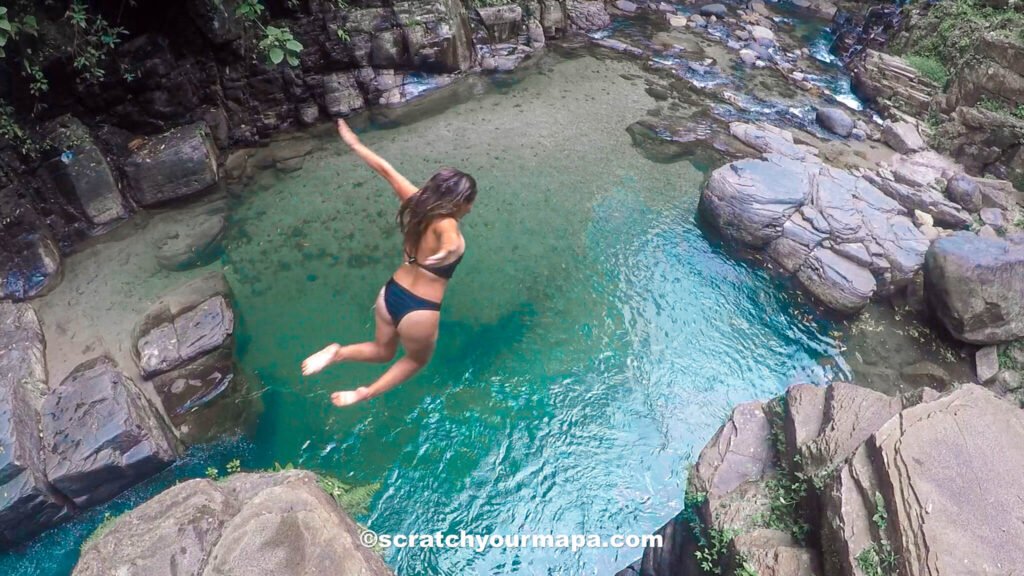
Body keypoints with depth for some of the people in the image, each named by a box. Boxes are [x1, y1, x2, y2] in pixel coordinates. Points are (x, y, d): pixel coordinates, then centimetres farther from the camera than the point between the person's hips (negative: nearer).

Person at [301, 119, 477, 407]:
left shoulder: (417, 202, -5)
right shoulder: (445, 224, -25)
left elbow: (385, 169, 4)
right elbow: (449, 241, -52)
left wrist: (354, 144, 16)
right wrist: (449, 248, -73)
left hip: (390, 293, 7)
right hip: (419, 310, -7)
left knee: (382, 350, 33)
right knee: (417, 359, 26)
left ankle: (338, 352, 9)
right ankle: (364, 393, 25)